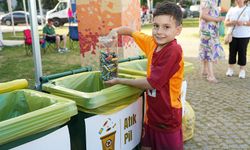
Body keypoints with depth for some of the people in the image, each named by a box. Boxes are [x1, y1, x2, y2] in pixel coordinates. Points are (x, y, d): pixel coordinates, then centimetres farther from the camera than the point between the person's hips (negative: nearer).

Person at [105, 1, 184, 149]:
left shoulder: (173, 51, -25)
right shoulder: (152, 43, -4)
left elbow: (151, 83, -23)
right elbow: (131, 31, 13)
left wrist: (120, 81, -12)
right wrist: (115, 31, -9)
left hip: (167, 117, -6)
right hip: (152, 113, 7)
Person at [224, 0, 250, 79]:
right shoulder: (231, 9, 8)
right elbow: (226, 22, 5)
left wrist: (243, 23, -24)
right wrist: (231, 23, -16)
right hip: (232, 35, 2)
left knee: (242, 53, 1)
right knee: (232, 52, 6)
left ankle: (242, 70, 11)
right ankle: (230, 69, 17)